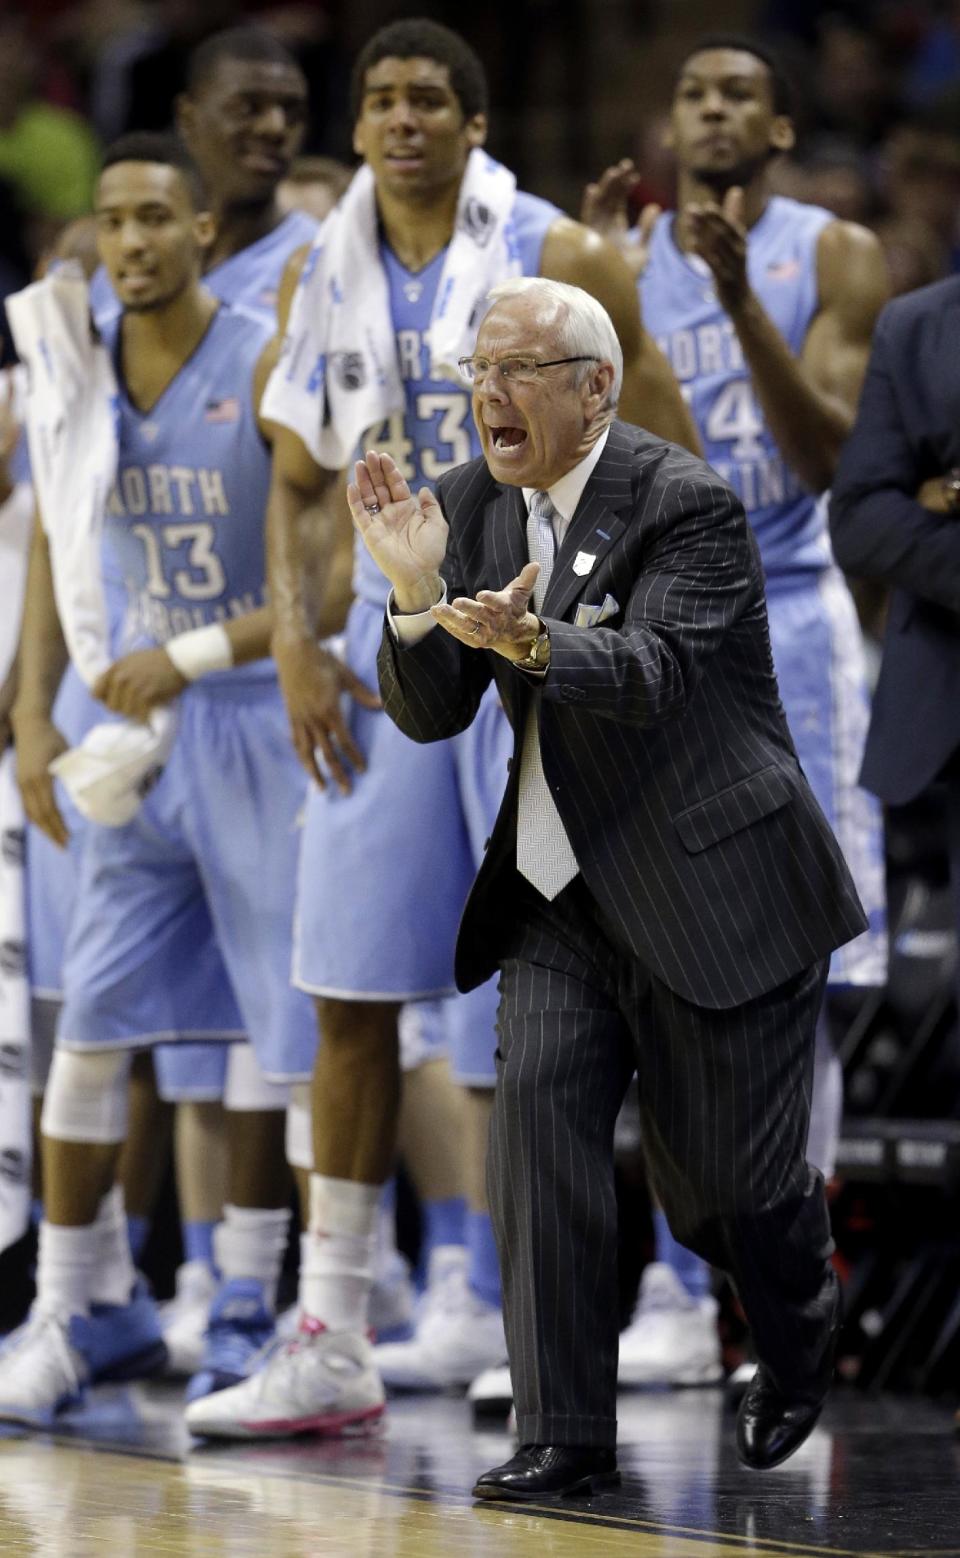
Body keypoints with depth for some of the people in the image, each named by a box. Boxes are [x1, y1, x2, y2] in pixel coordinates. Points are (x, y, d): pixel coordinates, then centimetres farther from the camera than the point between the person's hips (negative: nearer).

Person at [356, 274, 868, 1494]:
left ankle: (800, 1342, 37)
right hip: (561, 889, 5)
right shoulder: (473, 507, 2)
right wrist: (415, 591, -19)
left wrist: (533, 641, -50)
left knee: (723, 1177, 3)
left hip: (712, 886, -5)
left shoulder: (687, 504, -16)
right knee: (538, 1105, -13)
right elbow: (428, 716, 0)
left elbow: (653, 671, -31)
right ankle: (565, 1434, -10)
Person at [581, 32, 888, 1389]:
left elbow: (822, 455, -10)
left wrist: (738, 294, -21)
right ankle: (677, 1298, 4)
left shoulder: (833, 258, 0)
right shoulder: (619, 253, 8)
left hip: (785, 626, -2)